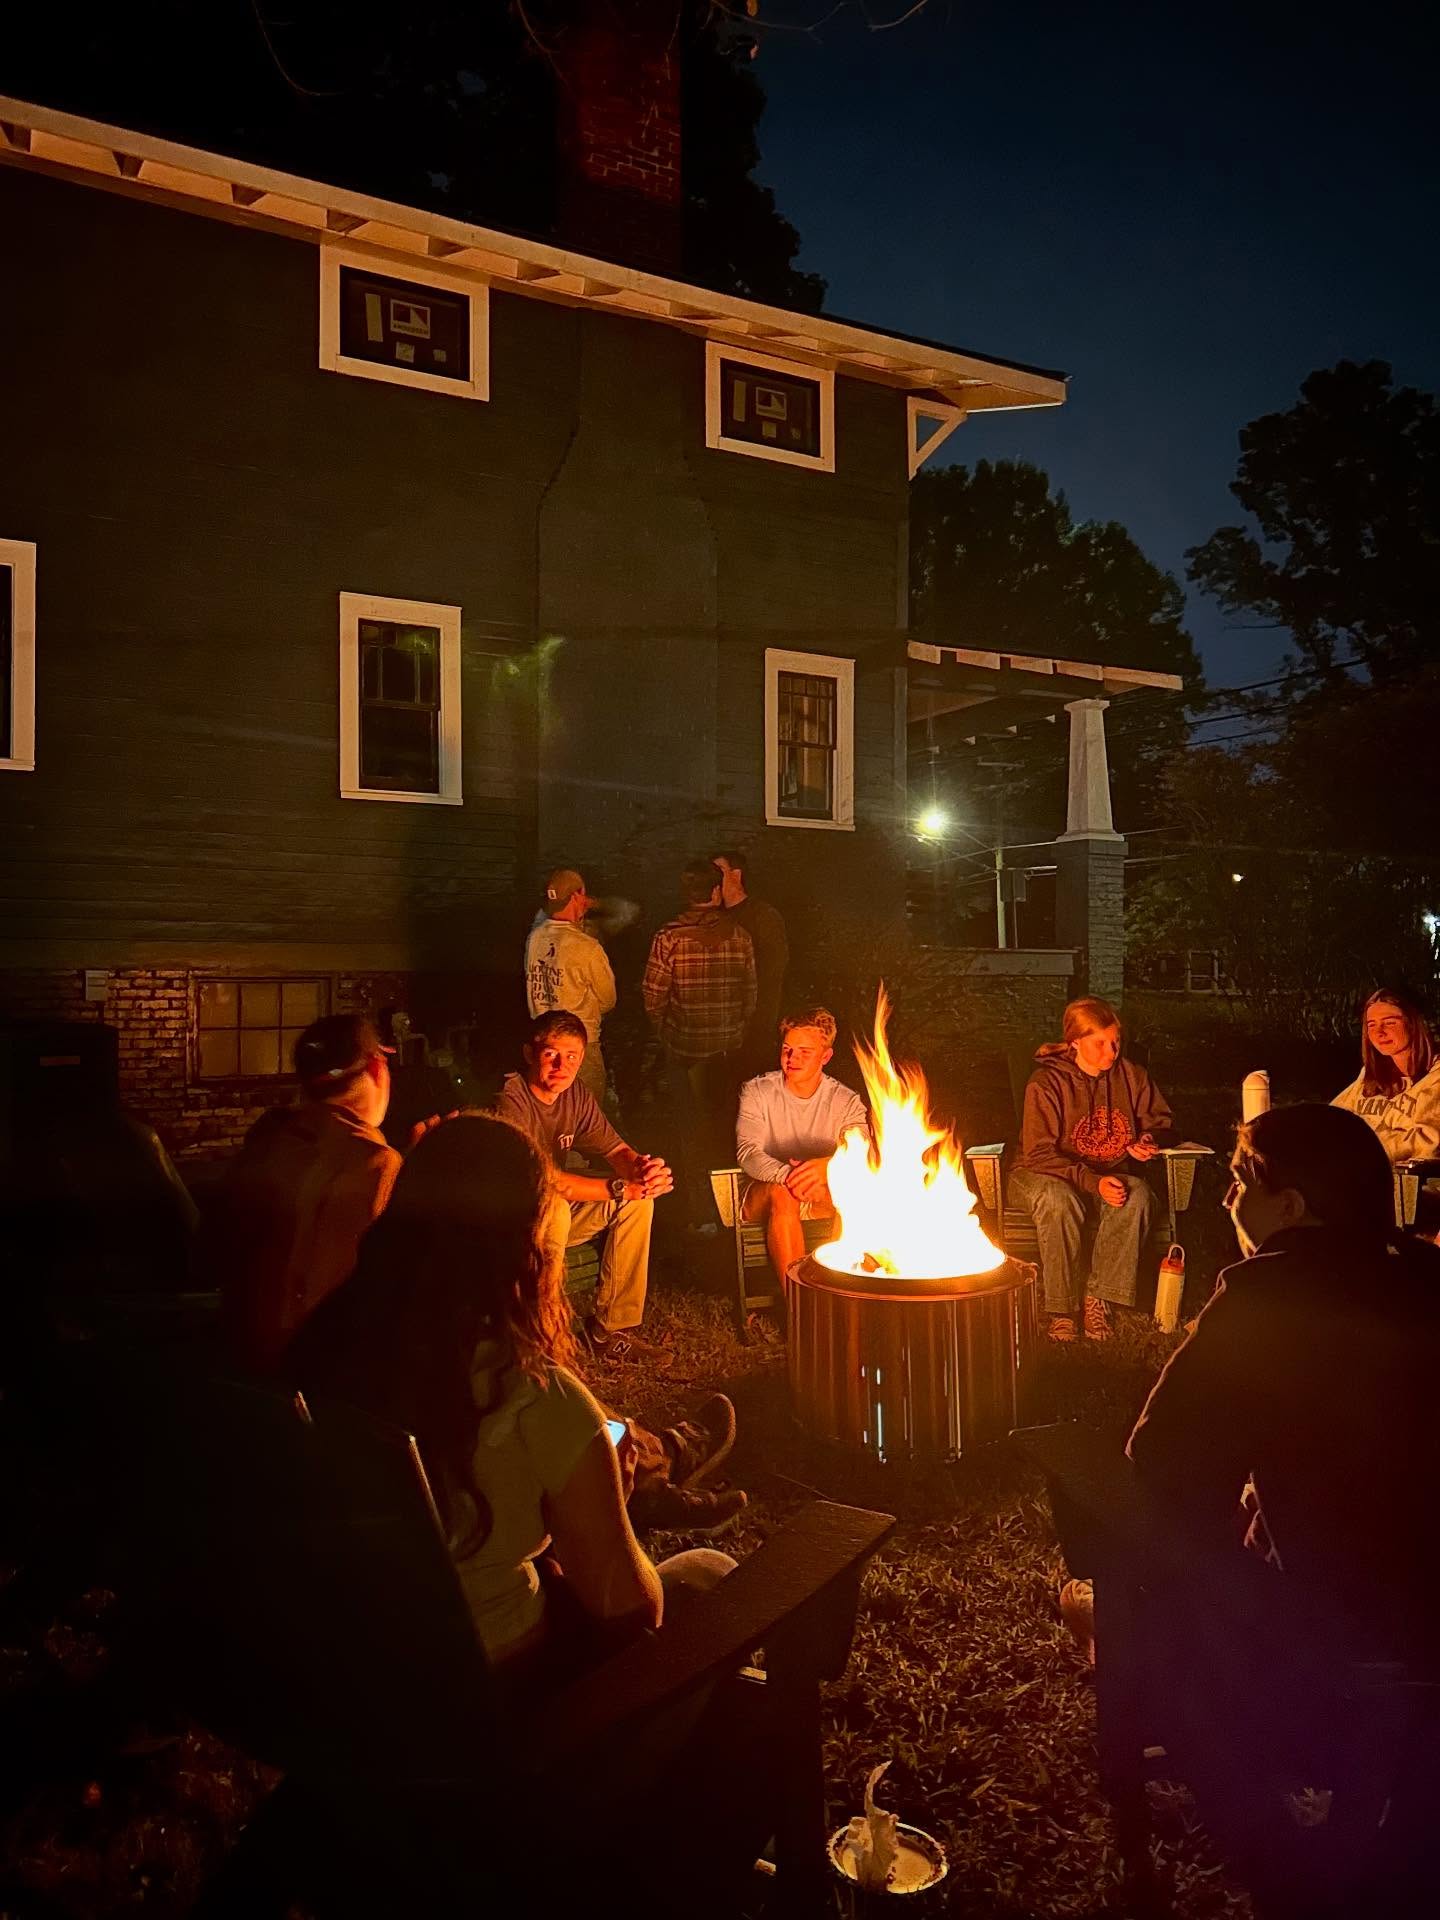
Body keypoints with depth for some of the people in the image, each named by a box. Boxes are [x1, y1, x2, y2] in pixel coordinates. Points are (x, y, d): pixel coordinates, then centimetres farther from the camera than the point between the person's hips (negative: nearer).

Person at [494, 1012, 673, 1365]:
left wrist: (642, 1168, -25)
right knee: (553, 1205, -36)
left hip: (555, 1210, 8)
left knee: (639, 1200, -6)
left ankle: (612, 1329, 1)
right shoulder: (510, 1101, -25)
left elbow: (616, 1149, 1)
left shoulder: (576, 1096, -1)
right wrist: (619, 1188, -30)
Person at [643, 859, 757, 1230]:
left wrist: (663, 1032, 8)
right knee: (723, 1126, 17)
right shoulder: (738, 935, -5)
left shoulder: (670, 936, -13)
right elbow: (750, 993, 0)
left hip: (685, 1047, -2)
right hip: (730, 1047, 3)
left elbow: (654, 995, -11)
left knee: (692, 1130, 8)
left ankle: (702, 1214, 11)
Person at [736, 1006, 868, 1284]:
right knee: (782, 1193, -36)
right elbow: (747, 1152, -15)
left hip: (825, 1198, 1)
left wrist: (828, 1167, -39)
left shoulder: (847, 1102, 1)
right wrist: (786, 1175, -36)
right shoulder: (757, 1092, -1)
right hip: (765, 1196, -1)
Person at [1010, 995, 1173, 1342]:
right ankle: (1063, 1311, -25)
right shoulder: (1046, 1083, -15)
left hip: (1110, 1174, 4)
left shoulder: (1131, 1076, -2)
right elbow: (1038, 1155, -19)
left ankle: (1099, 1298, -21)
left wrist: (1148, 1141, -8)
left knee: (1138, 1194, -31)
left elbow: (1159, 1120, 17)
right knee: (1059, 1201, -39)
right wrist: (1092, 1182, -31)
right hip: (1049, 1175, -3)